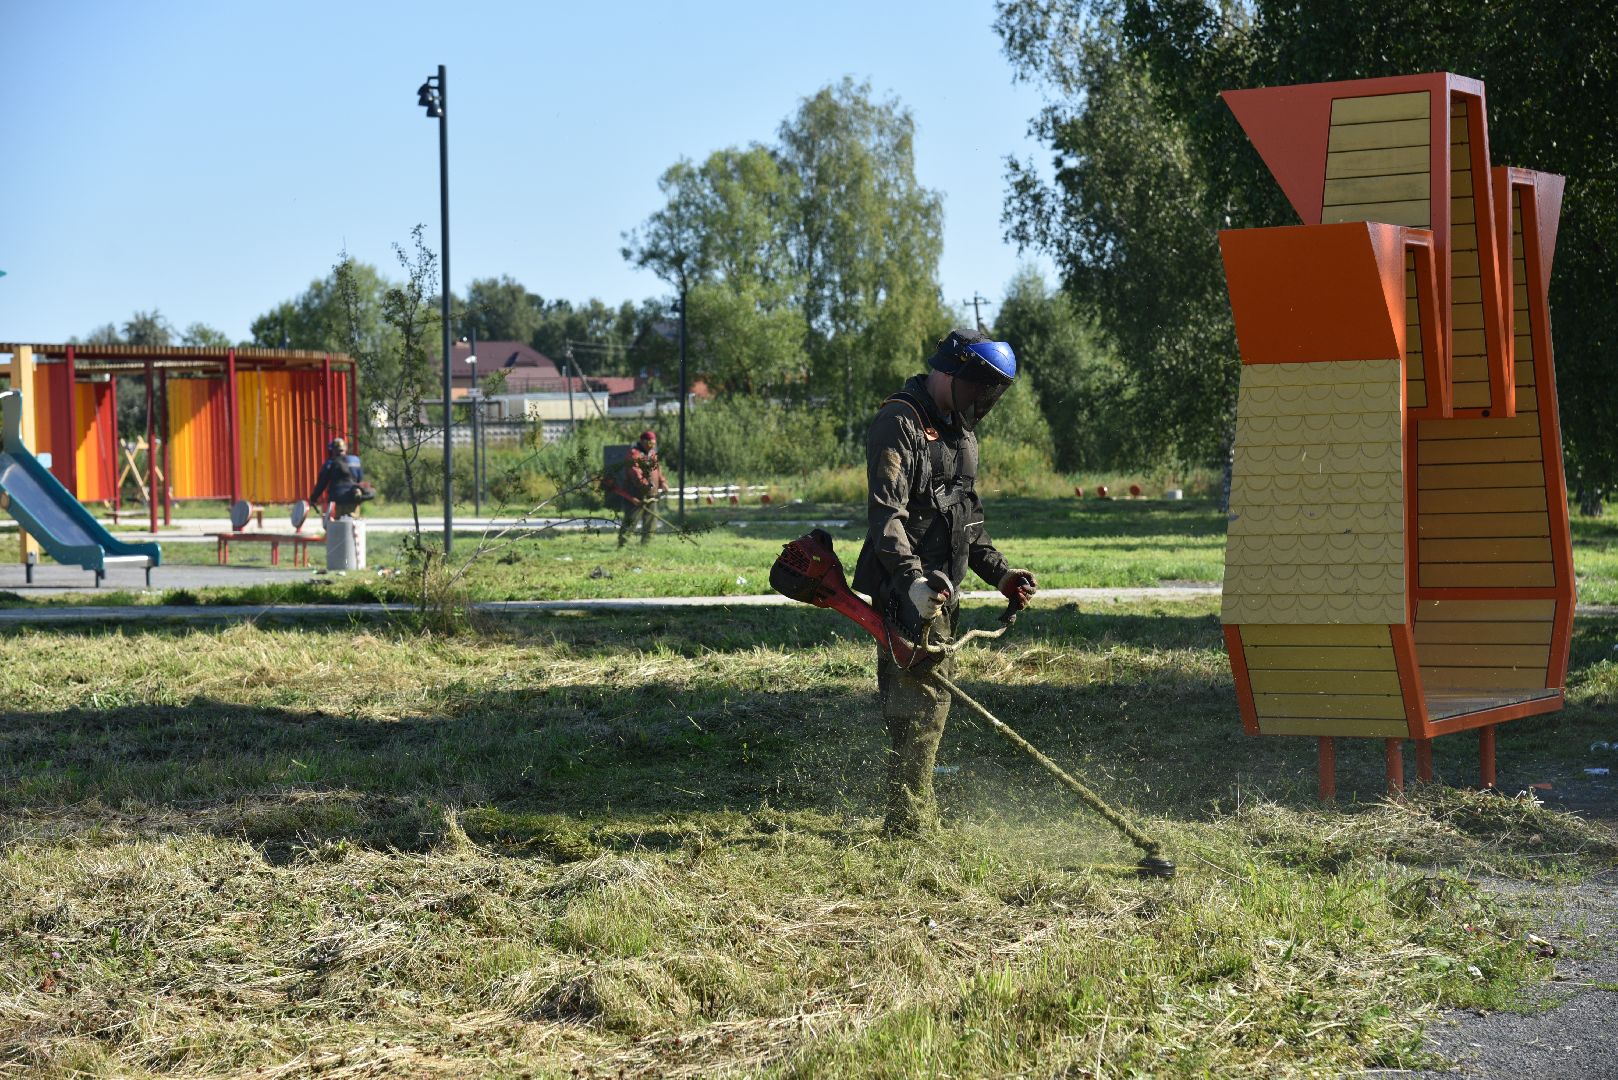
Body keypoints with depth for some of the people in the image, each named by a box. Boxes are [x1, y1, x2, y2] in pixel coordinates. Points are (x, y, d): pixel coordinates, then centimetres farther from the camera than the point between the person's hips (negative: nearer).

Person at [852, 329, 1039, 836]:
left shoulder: (960, 432, 20)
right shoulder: (899, 424, -12)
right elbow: (885, 513, -23)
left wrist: (1000, 572, 18)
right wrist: (912, 578, -34)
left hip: (941, 589, 10)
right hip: (906, 589, -10)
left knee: (928, 692, 14)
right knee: (923, 696, -13)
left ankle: (917, 813, 23)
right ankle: (907, 820, -10)